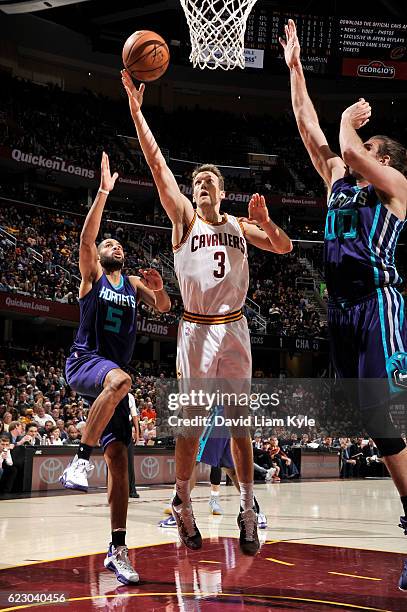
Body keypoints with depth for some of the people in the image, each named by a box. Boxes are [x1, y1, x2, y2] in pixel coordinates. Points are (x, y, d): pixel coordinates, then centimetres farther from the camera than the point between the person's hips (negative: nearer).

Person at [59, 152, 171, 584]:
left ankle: (117, 550, 2)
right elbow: (86, 237, -10)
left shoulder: (134, 283, 18)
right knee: (120, 380, -40)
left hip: (112, 374, 5)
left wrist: (158, 289, -13)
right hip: (83, 362, -5)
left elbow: (164, 309, 9)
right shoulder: (91, 274, 6)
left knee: (119, 457, -2)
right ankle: (81, 459, -30)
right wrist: (103, 192, -17)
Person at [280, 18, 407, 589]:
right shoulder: (338, 179, 22)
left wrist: (351, 120, 8)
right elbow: (309, 128, 22)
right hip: (343, 307, 7)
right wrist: (294, 67, 25)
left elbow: (349, 147, -14)